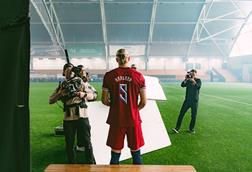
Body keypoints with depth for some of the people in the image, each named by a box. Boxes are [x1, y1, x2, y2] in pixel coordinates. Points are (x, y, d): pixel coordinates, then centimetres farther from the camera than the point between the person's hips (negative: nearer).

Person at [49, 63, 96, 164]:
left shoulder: (80, 81, 5)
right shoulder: (62, 85, 12)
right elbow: (51, 100, 8)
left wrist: (84, 94, -19)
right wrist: (60, 93, -9)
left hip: (81, 116, -3)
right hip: (68, 118, 3)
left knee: (87, 142, 2)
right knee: (69, 144, 12)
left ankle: (91, 164, 15)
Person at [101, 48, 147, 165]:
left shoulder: (109, 75, -4)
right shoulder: (138, 76, -4)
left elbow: (104, 100, -1)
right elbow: (144, 102, -3)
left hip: (116, 120, 1)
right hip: (133, 119, 0)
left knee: (115, 153, 12)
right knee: (136, 153, 14)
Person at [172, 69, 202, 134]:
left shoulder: (198, 80, 1)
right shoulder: (188, 80, 6)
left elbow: (198, 87, -17)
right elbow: (182, 85, -8)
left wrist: (194, 82, -30)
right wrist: (185, 79, -22)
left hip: (194, 101, -1)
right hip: (187, 100, 1)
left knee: (193, 116, 6)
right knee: (181, 114, -4)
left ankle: (191, 129, 22)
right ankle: (177, 128, -2)